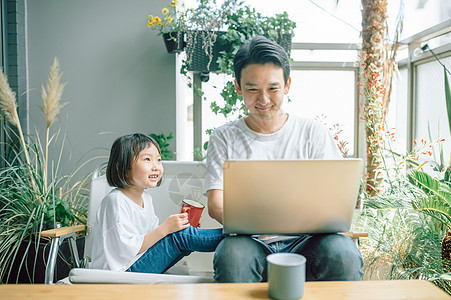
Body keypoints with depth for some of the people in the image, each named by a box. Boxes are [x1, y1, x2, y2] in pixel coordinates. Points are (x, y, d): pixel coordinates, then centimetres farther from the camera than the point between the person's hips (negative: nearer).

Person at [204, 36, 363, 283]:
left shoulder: (313, 133, 10)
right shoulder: (224, 138, 9)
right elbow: (215, 204, 0)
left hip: (304, 241, 1)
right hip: (251, 242, 0)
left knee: (343, 254, -31)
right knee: (231, 254, -34)